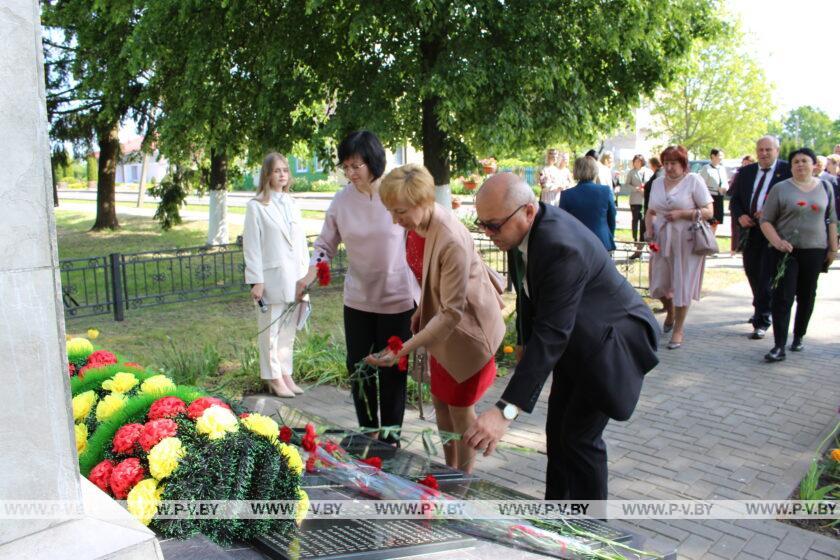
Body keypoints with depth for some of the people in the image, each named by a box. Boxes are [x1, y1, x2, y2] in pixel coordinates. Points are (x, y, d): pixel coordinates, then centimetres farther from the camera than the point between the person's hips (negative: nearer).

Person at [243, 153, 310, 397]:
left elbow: (301, 241, 13)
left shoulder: (292, 204, 12)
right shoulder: (256, 206, -5)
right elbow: (251, 246, -7)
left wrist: (306, 274, 9)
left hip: (294, 278, 5)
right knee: (271, 331, 4)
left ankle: (286, 374, 22)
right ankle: (274, 378, 15)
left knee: (289, 330, 12)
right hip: (272, 278, -5)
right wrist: (256, 281, -11)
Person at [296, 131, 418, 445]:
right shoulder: (342, 200, -4)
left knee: (391, 368, 7)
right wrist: (309, 276, -15)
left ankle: (391, 434, 26)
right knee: (358, 366, 13)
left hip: (397, 298, -3)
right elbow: (325, 245, 3)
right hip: (357, 299, 4)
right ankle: (368, 428, 35)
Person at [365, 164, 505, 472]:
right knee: (440, 401, 18)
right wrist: (422, 309, 7)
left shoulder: (452, 241, -35)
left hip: (467, 327, -8)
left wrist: (404, 349, -35)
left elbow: (452, 312, -32)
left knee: (460, 408, 8)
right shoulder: (415, 223, -11)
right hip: (441, 319, 8)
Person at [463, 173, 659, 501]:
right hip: (577, 338, 9)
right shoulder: (524, 228, -10)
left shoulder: (562, 247, -37)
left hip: (611, 341, -9)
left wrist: (506, 411, -46)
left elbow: (551, 335, -42)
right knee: (557, 430, 14)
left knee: (580, 437, -4)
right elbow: (529, 292, 8)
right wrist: (525, 341, 12)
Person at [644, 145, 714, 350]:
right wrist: (649, 230, 0)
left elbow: (708, 212, -7)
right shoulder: (657, 183, 10)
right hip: (662, 241, 5)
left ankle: (678, 329, 15)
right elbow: (650, 212, 18)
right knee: (658, 284, 8)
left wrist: (682, 214, -18)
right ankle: (670, 311, 39)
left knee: (682, 285, 1)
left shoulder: (693, 180, -5)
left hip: (686, 242, -4)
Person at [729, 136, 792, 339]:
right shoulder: (745, 172, 10)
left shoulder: (788, 170, -5)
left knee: (767, 276, -5)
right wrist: (740, 216, -7)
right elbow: (734, 199, 11)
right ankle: (761, 310, 37)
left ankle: (761, 321, 3)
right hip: (749, 230, 5)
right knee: (752, 273, 16)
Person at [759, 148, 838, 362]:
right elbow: (766, 221, -2)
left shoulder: (825, 188, 9)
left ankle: (799, 337, 27)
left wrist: (833, 248, 9)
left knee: (807, 297, 11)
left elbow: (832, 221, 13)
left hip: (815, 252, 3)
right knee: (783, 298, -7)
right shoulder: (781, 189, 0)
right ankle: (779, 346, -7)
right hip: (786, 251, -3)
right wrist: (777, 241, -16)